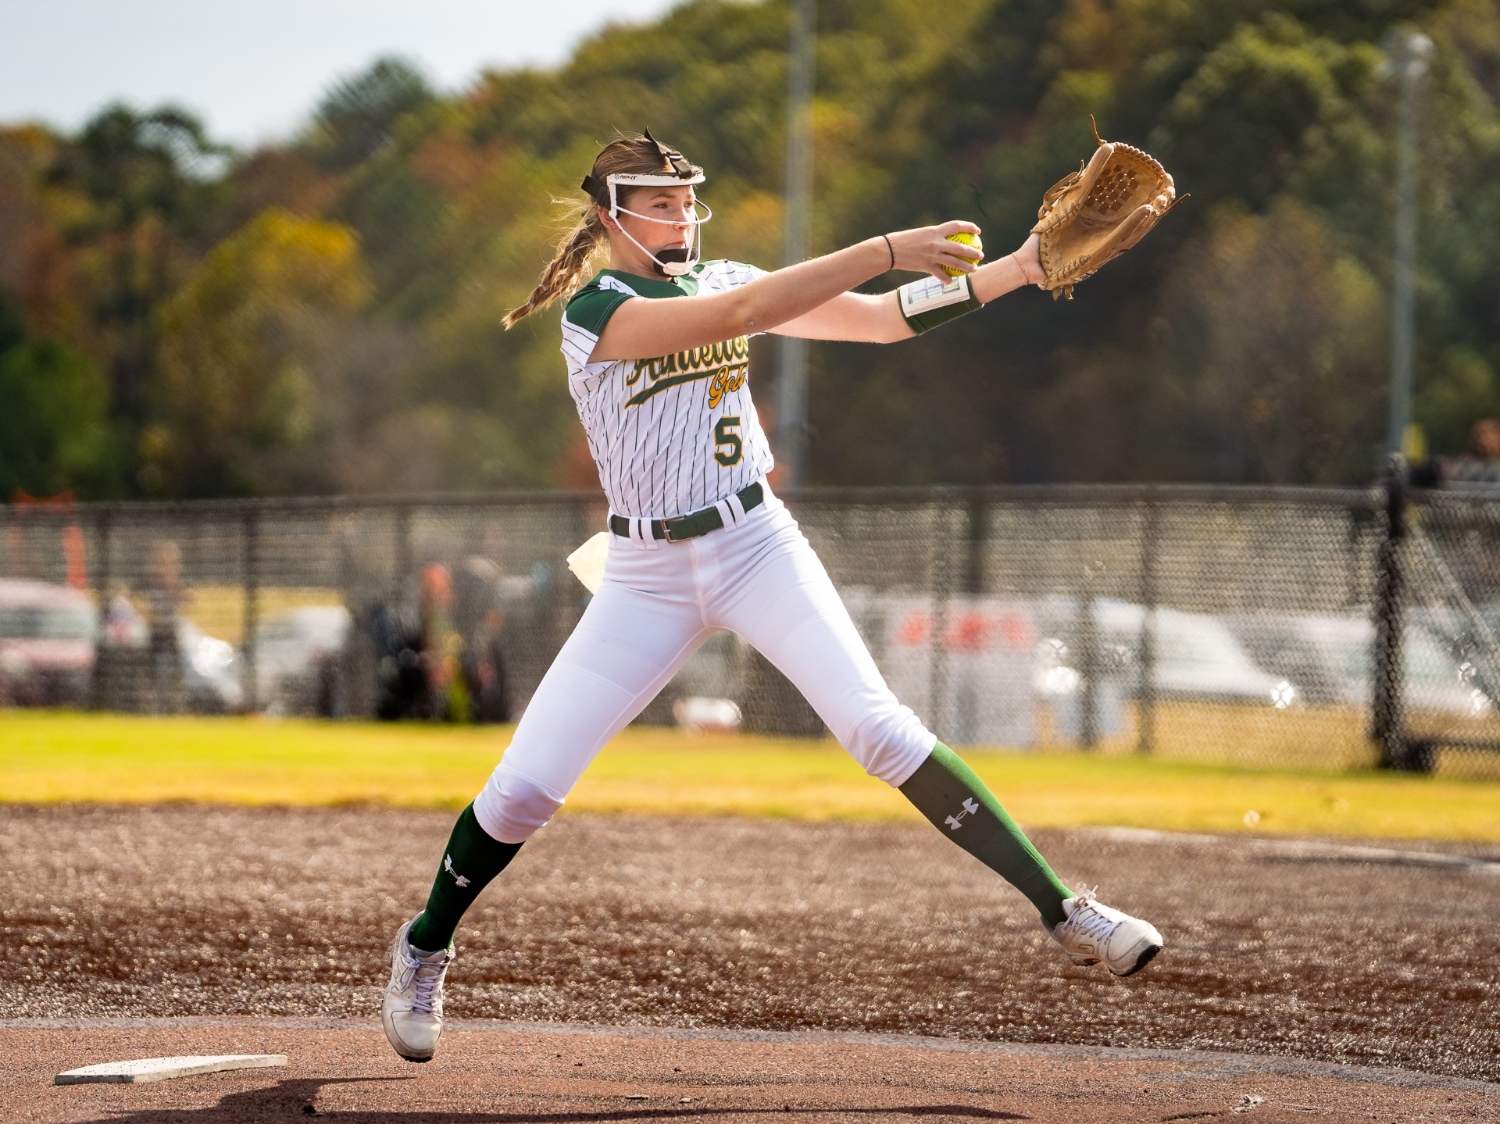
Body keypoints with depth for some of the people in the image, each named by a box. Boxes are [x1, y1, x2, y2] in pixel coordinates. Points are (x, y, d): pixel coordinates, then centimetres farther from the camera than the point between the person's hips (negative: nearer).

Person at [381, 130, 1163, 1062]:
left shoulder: (721, 280, 6)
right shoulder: (596, 309, -11)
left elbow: (884, 319, 1)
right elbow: (740, 313, -26)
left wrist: (1017, 268, -12)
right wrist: (888, 249, -32)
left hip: (760, 548, 2)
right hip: (647, 573, -2)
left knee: (880, 729, -17)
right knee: (523, 789, -4)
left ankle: (1063, 911, -21)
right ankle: (426, 950, 21)